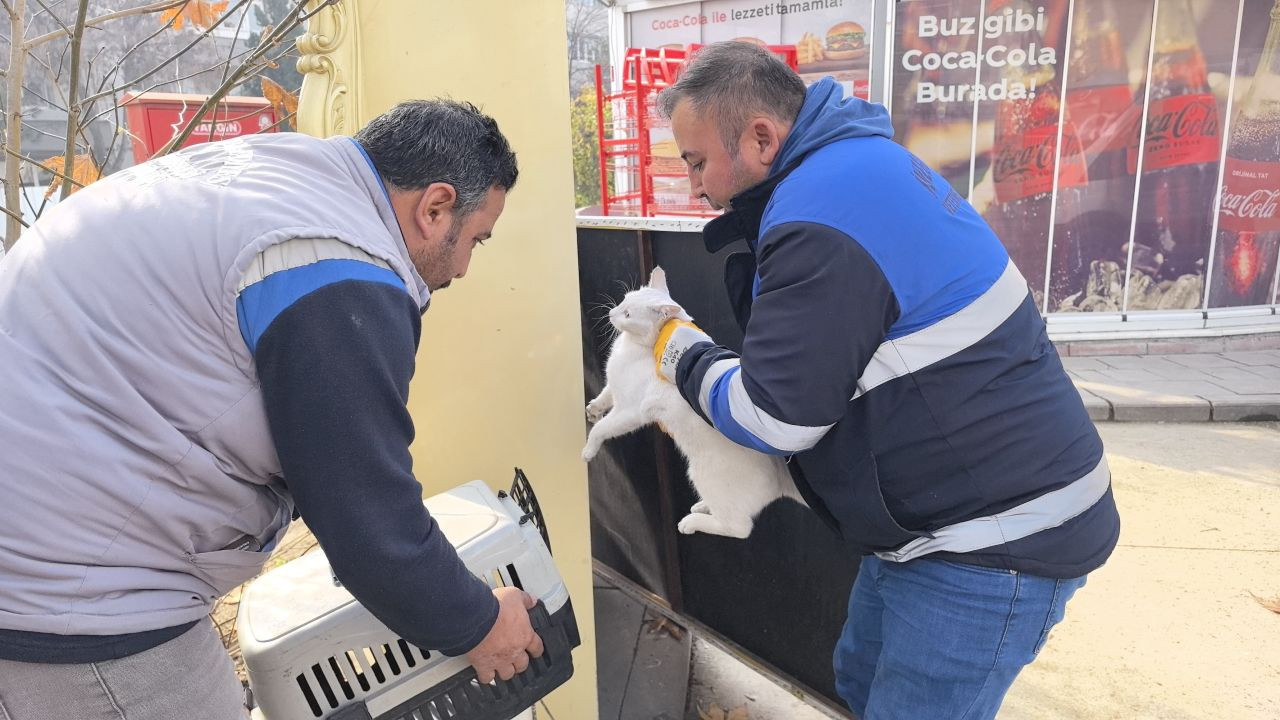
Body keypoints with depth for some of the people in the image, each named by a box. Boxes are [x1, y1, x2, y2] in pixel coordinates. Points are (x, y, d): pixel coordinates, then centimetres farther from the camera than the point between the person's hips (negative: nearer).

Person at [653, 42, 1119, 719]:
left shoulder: (820, 216, -26)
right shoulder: (857, 160, 8)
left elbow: (772, 419, -23)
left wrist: (684, 355, -5)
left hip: (995, 539, -10)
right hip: (956, 514, 10)